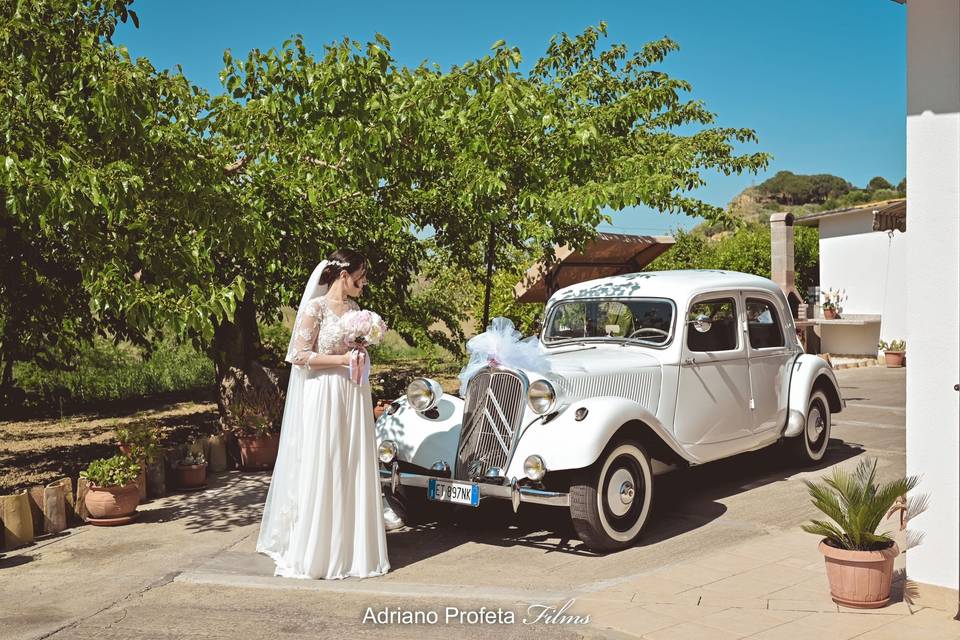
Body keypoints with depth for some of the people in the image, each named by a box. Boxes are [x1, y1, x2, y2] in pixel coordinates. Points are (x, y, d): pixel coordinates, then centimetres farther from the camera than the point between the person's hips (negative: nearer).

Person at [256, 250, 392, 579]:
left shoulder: (354, 307, 12)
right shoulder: (317, 307, -9)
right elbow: (300, 355, -14)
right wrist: (342, 359, -16)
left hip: (354, 395, 7)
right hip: (324, 395, -7)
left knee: (353, 470, 10)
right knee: (321, 470, -1)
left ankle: (349, 546, 21)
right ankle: (313, 552, 12)